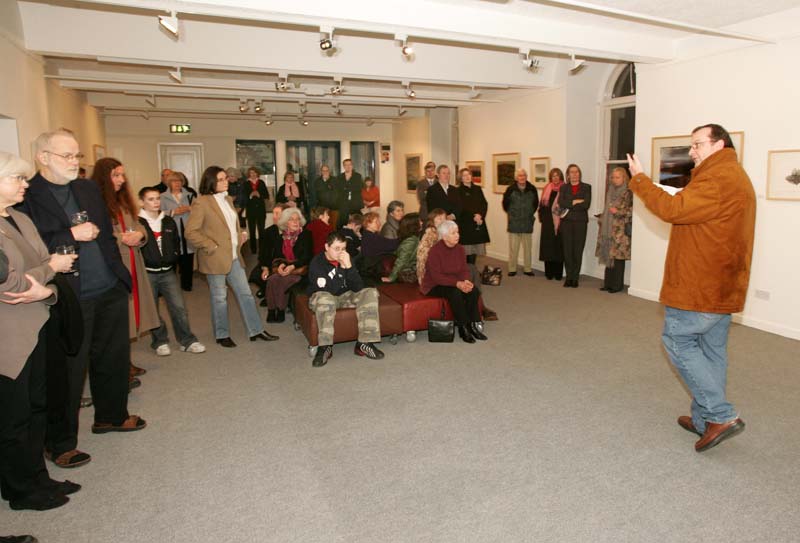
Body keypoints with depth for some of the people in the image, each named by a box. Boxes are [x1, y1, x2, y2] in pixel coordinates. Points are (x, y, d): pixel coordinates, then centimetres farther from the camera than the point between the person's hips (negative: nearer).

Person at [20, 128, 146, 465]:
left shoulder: (89, 188, 12)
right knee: (69, 372, 5)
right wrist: (71, 235, -19)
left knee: (114, 359, 17)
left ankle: (111, 416, 38)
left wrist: (119, 275, 12)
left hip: (110, 292, 6)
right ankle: (60, 443, 24)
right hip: (71, 299, -6)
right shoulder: (27, 196, -8)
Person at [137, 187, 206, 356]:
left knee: (179, 307, -1)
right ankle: (160, 342, 21)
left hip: (167, 272, 4)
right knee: (152, 310, 6)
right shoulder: (137, 223, -7)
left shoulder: (168, 221, 11)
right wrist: (144, 262, -12)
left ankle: (188, 341, 9)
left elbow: (176, 242, 20)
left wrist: (174, 258, 9)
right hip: (147, 273, -3)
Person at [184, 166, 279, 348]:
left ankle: (256, 330, 20)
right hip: (216, 258, -7)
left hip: (234, 256, 7)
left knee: (245, 293, 10)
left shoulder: (227, 199, 12)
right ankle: (222, 335, 22)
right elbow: (191, 232, -16)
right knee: (220, 298, 6)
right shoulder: (201, 202, -13)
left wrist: (242, 233, 8)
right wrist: (212, 247, -17)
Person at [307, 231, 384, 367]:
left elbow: (359, 287, -13)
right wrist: (342, 269, -29)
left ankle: (364, 343, -23)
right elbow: (329, 290, -28)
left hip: (345, 296, 5)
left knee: (370, 293, -17)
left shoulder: (346, 259, -4)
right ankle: (325, 347, -30)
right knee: (325, 299, -40)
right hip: (321, 297, -5)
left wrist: (349, 267, -26)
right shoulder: (317, 262, -17)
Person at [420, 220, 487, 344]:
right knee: (455, 293, -34)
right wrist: (457, 283, -34)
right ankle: (463, 329, -21)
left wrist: (466, 281, -23)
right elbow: (436, 276, -25)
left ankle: (473, 325, -10)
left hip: (453, 283, 6)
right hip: (434, 286, -6)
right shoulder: (435, 251, -19)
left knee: (473, 290, -20)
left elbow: (464, 270, 1)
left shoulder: (460, 249, 1)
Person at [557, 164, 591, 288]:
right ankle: (569, 277, 9)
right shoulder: (563, 187, 11)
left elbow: (586, 205, -8)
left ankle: (575, 278, 6)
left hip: (580, 222, -1)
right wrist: (576, 202, -12)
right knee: (567, 250, 1)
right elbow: (561, 203, -6)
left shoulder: (586, 187, 6)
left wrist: (569, 205, -7)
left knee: (578, 251, -1)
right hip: (566, 222, 1)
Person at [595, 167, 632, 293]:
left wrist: (618, 211, -15)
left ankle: (617, 285, 3)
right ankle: (608, 283, 15)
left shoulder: (628, 193, -6)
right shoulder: (610, 191, 15)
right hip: (608, 229, 7)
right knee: (608, 257, 8)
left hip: (620, 230, -6)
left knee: (618, 257, -4)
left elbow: (633, 209, -12)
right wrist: (602, 220, 13)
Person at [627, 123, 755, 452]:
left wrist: (639, 179, -12)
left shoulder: (719, 178, -17)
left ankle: (722, 415, -1)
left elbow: (672, 209, -22)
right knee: (712, 350, 13)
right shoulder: (736, 177, 20)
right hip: (723, 286, 11)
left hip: (701, 286, -10)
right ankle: (705, 419, 23)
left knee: (678, 341, -1)